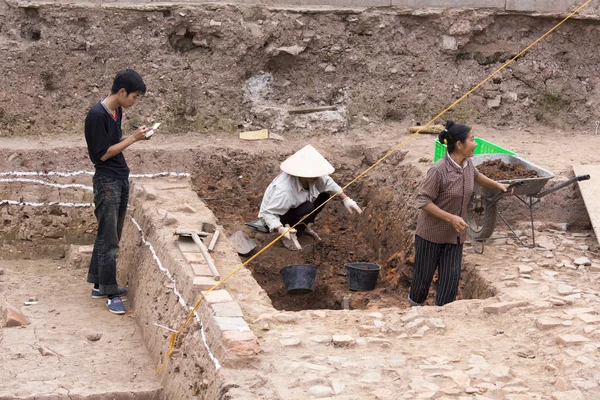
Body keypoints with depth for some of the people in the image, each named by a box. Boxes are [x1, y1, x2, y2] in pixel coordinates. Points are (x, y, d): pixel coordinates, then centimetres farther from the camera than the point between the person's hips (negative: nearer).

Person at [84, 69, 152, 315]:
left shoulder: (117, 111, 8)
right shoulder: (97, 114, -19)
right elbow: (103, 153, -18)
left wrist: (135, 137, 2)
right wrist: (133, 139, -15)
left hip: (121, 179, 9)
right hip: (107, 182, -9)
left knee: (110, 236, 14)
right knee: (108, 240, -4)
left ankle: (99, 284, 24)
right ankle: (110, 293, 1)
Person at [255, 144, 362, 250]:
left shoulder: (310, 177, -19)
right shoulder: (284, 190, -41)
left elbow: (328, 183, -2)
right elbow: (268, 213, -38)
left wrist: (346, 199, -10)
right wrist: (281, 230, -53)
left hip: (293, 207, 8)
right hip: (275, 218, -8)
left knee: (324, 194, -3)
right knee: (308, 208, -31)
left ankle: (302, 226, 12)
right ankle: (290, 236, -9)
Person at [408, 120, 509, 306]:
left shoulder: (467, 164, -4)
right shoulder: (439, 170, -26)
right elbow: (424, 201, -22)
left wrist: (496, 185, 24)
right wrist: (451, 218, -27)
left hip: (454, 234, 6)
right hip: (431, 232, -6)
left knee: (451, 277, 4)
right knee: (424, 273, 12)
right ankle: (416, 303, 39)